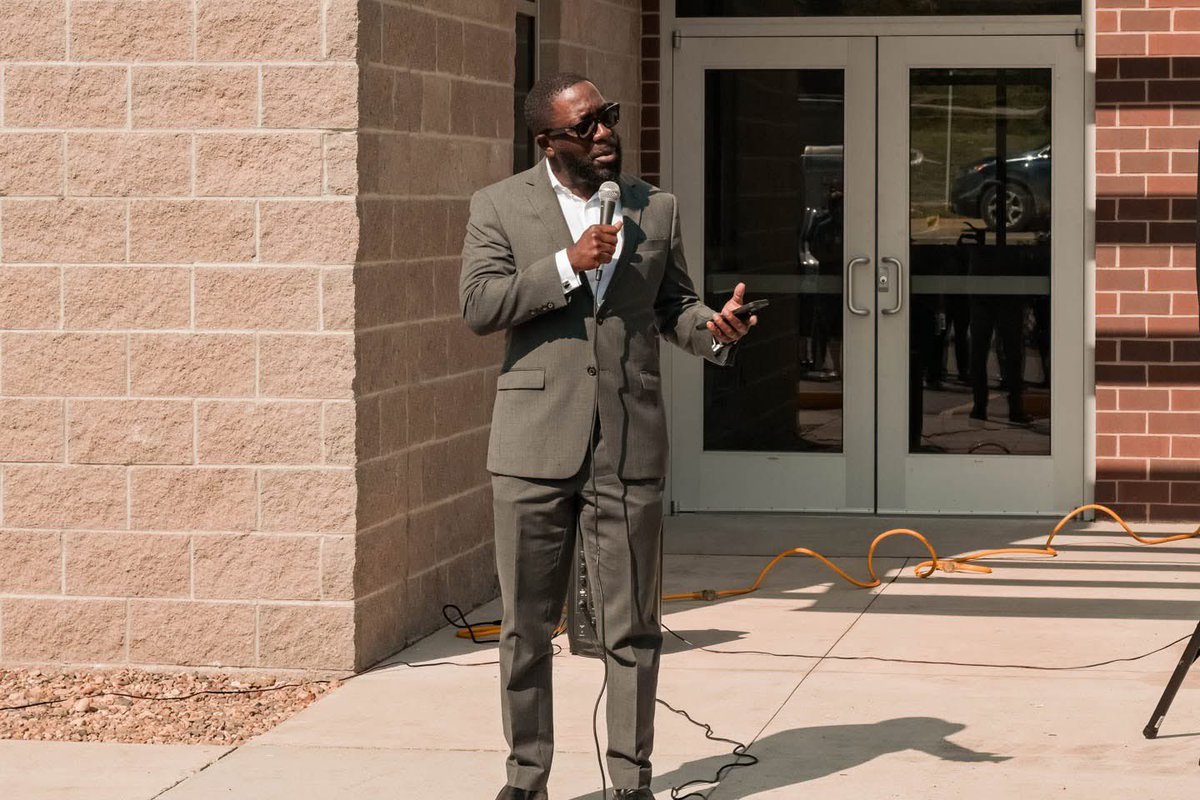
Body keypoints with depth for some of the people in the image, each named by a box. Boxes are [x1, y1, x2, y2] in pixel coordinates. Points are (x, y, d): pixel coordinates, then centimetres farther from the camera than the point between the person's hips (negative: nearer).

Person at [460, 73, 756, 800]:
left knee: (633, 628, 4)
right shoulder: (501, 207, 2)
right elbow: (478, 305, -8)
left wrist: (714, 330, -8)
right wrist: (567, 265, -16)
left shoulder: (657, 209, 9)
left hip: (631, 446, 1)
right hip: (535, 446, -1)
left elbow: (673, 305, 14)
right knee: (527, 627, 7)